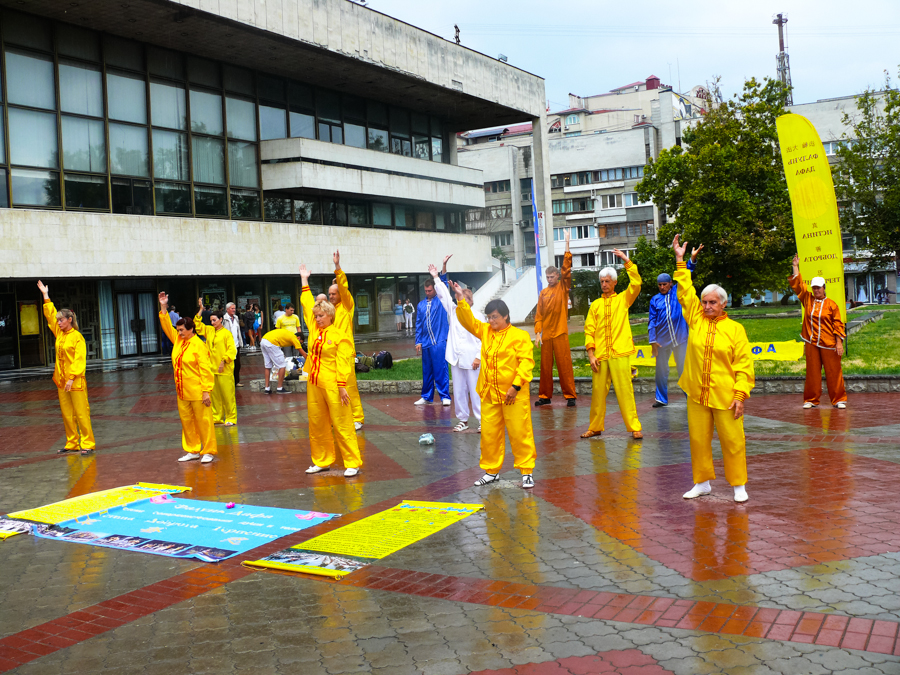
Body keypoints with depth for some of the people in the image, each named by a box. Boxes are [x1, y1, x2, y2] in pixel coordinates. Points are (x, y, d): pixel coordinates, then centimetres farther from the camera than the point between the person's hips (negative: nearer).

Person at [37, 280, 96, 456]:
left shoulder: (77, 337, -10)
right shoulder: (59, 334, 10)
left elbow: (80, 360, -14)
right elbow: (50, 315, 18)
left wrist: (71, 378, -19)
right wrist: (45, 296, 19)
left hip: (76, 381, -7)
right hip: (61, 380, 7)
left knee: (81, 413, -5)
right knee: (67, 414, 10)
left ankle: (88, 444, -1)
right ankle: (72, 444, 17)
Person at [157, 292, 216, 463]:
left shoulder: (199, 346, -15)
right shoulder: (178, 341, 8)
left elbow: (205, 370, -17)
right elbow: (167, 326, 12)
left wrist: (206, 391, -20)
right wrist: (163, 307, 2)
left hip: (198, 391, -8)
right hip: (182, 391, 8)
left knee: (203, 421, 0)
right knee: (186, 421, 13)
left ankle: (208, 451, 8)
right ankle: (193, 450, 23)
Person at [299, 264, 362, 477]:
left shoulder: (340, 336, -8)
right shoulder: (314, 329, 9)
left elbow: (343, 363, -12)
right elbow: (307, 304, 19)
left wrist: (342, 386, -18)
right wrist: (304, 280, 25)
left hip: (333, 385, -7)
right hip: (314, 384, 7)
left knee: (342, 425, -4)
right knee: (317, 425, 12)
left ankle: (352, 463, 2)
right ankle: (322, 461, 23)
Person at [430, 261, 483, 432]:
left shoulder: (477, 316, -3)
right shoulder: (453, 311, 11)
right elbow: (443, 295, 9)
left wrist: (478, 357, -11)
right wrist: (436, 278, 4)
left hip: (471, 359, -5)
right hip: (456, 358, 5)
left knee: (475, 390, -4)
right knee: (459, 391, 9)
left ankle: (483, 420, 3)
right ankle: (463, 420, 19)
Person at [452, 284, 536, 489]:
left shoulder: (520, 336, -7)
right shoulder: (485, 331, 11)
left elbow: (526, 362, -13)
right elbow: (468, 320, 4)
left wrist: (516, 385, -20)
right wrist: (461, 299, -9)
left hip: (514, 395, -5)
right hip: (489, 395, 6)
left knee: (520, 433, 0)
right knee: (489, 434, 10)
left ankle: (527, 471, 10)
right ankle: (491, 470, 24)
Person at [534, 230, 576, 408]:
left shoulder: (563, 287, 3)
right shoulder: (543, 293, 10)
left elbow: (566, 268, -9)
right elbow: (539, 314, 9)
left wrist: (567, 245, -15)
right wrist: (538, 332, -1)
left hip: (560, 333, -3)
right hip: (546, 334, 3)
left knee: (564, 365, -3)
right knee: (545, 366, 8)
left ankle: (570, 396, 1)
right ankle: (545, 396, 16)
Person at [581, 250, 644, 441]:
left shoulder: (623, 299, 9)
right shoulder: (595, 305, 14)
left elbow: (636, 284, -8)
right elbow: (589, 330, 9)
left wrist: (627, 261, -10)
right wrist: (591, 353, -2)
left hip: (620, 353, -2)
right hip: (600, 355, 3)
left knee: (625, 391, -4)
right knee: (598, 392, 6)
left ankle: (634, 427, 0)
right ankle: (595, 427, 17)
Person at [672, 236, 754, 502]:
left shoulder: (735, 328, -2)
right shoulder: (695, 320, 6)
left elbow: (744, 365, -4)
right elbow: (686, 291, 6)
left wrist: (741, 394, -11)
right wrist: (681, 261, 2)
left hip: (725, 396, -3)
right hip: (696, 394, 3)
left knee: (732, 440, 2)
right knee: (698, 438, 10)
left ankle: (739, 485, 16)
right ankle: (702, 483, 25)